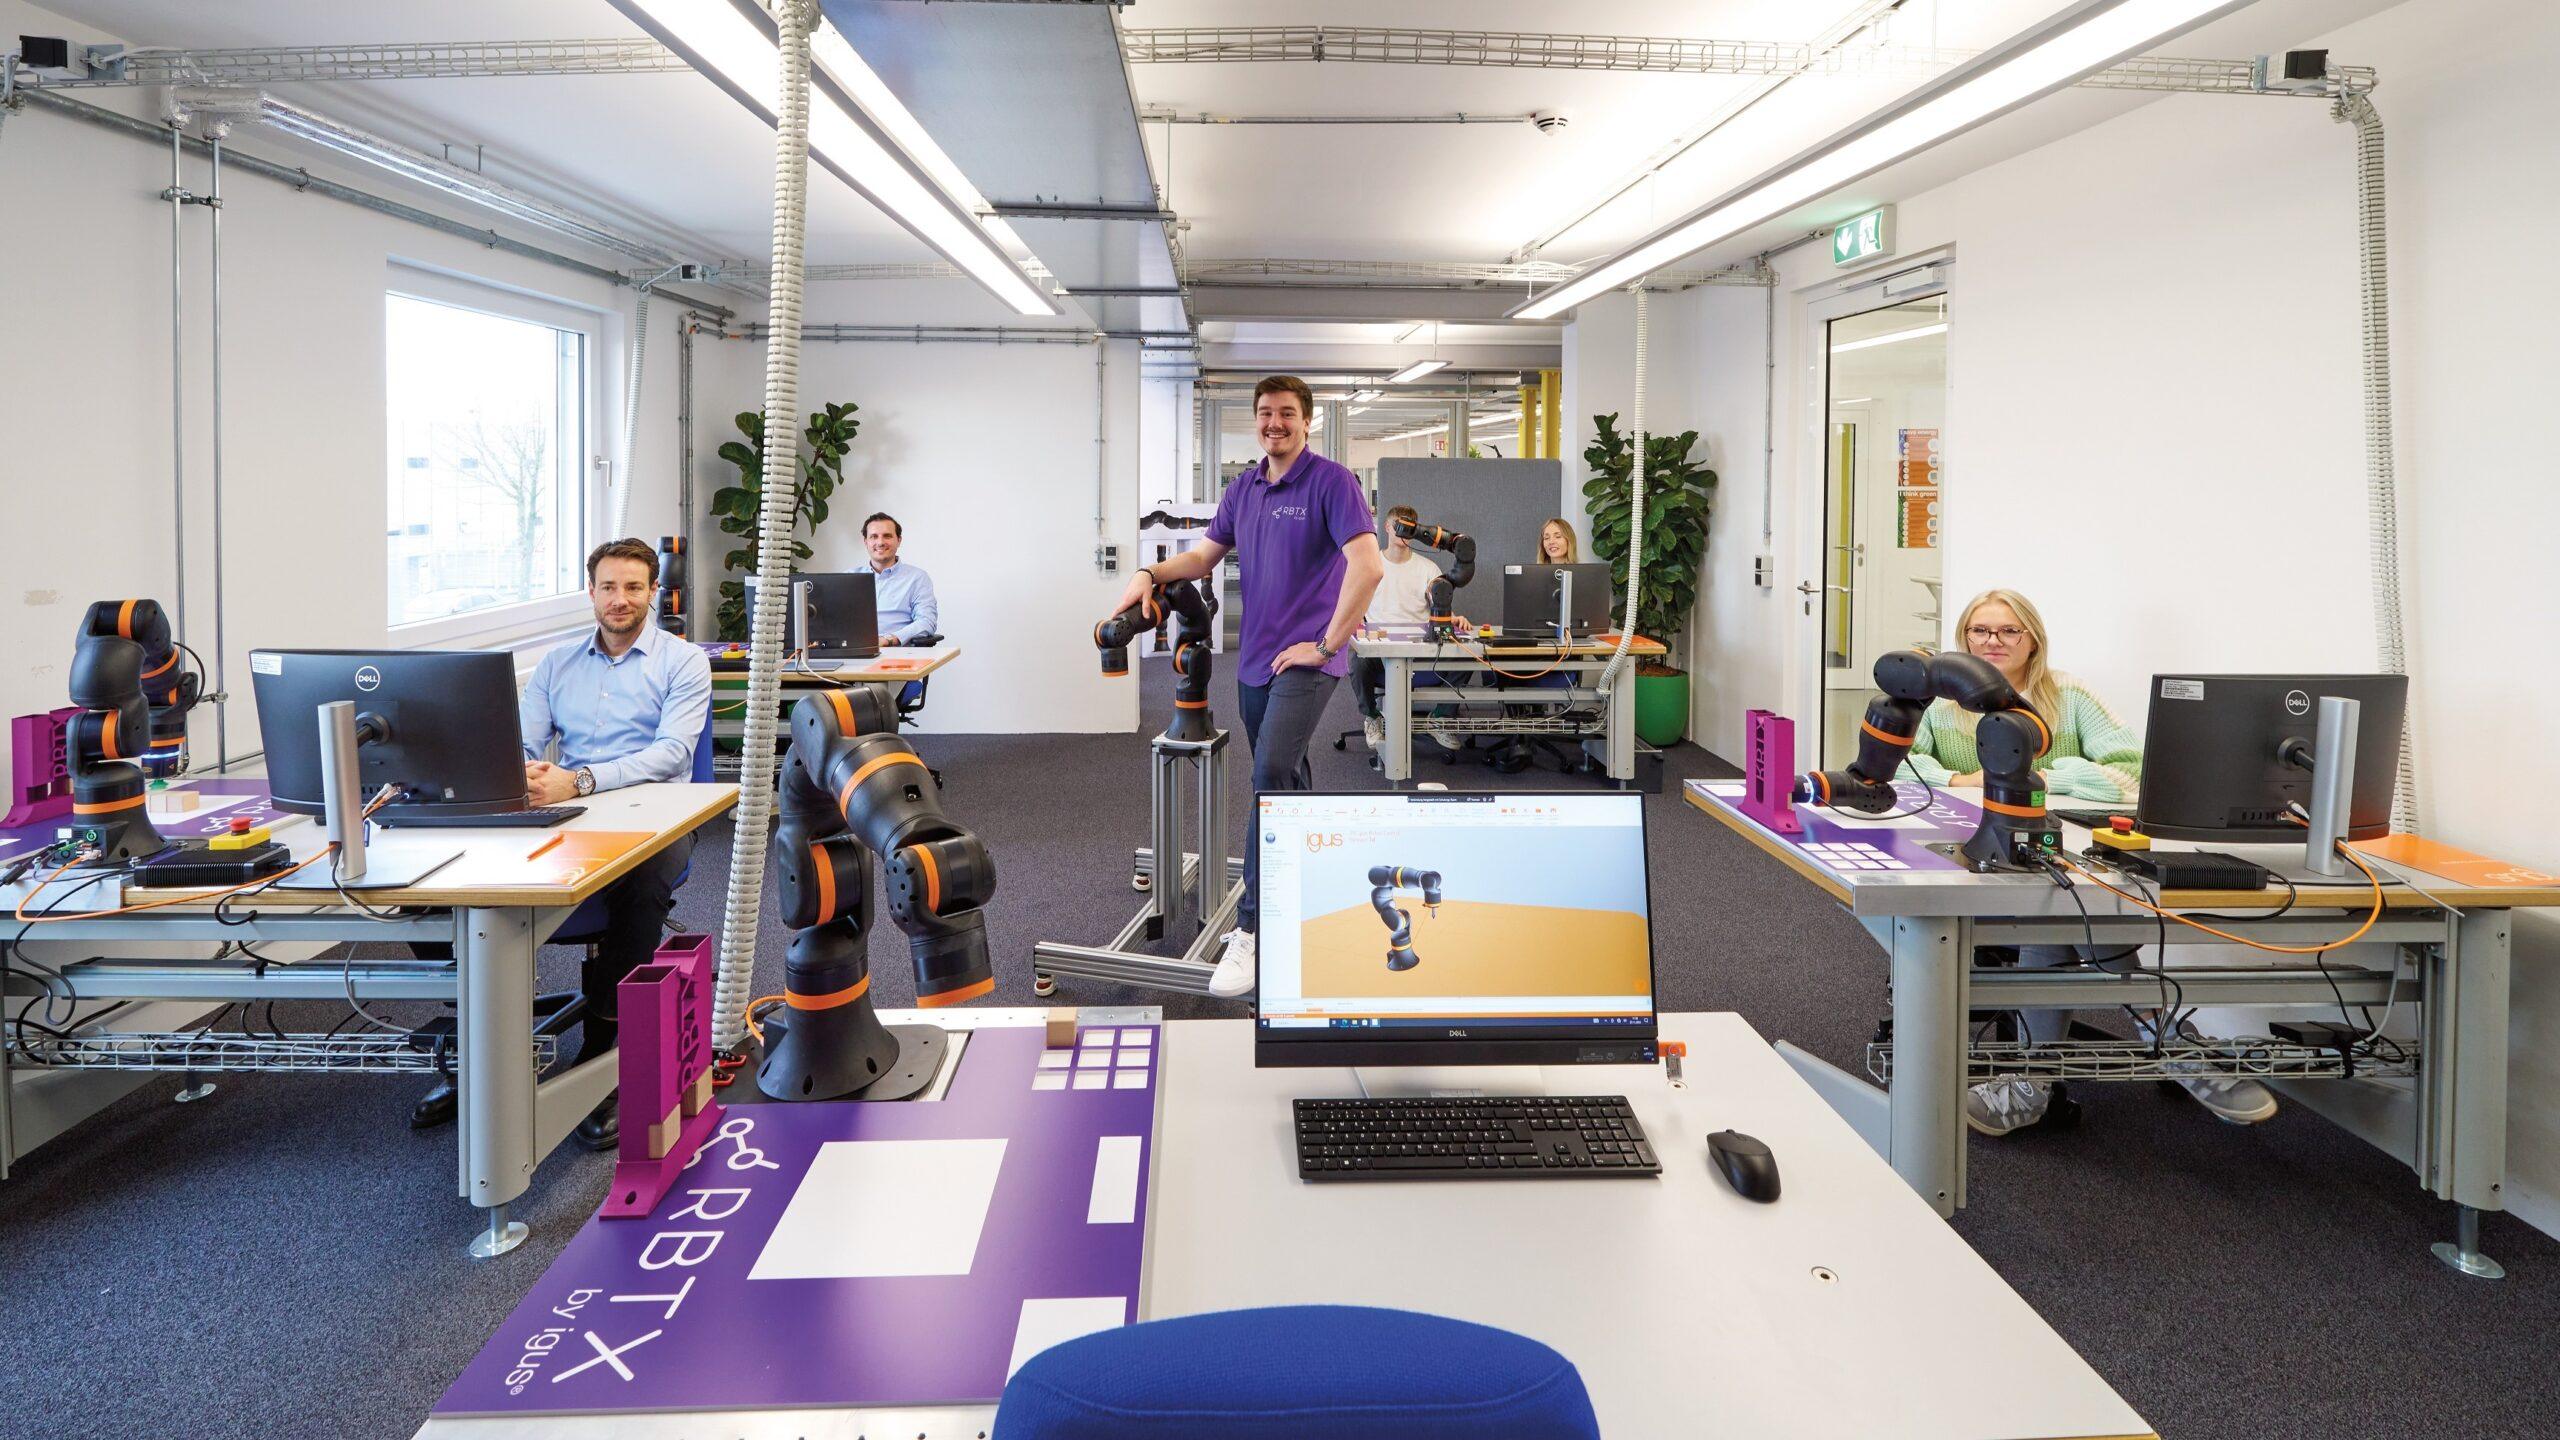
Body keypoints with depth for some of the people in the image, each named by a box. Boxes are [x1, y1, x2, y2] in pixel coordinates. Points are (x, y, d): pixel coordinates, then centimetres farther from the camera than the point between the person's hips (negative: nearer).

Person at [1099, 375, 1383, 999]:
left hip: (1305, 660, -7)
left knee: (1270, 777, -21)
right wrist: (1152, 574, 2)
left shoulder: (1331, 481, -9)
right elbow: (1205, 555, 21)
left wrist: (1326, 644, -18)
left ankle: (1250, 931, -20)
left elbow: (1368, 566, -19)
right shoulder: (1243, 487, 12)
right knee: (1287, 782, 17)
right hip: (1255, 659, 8)